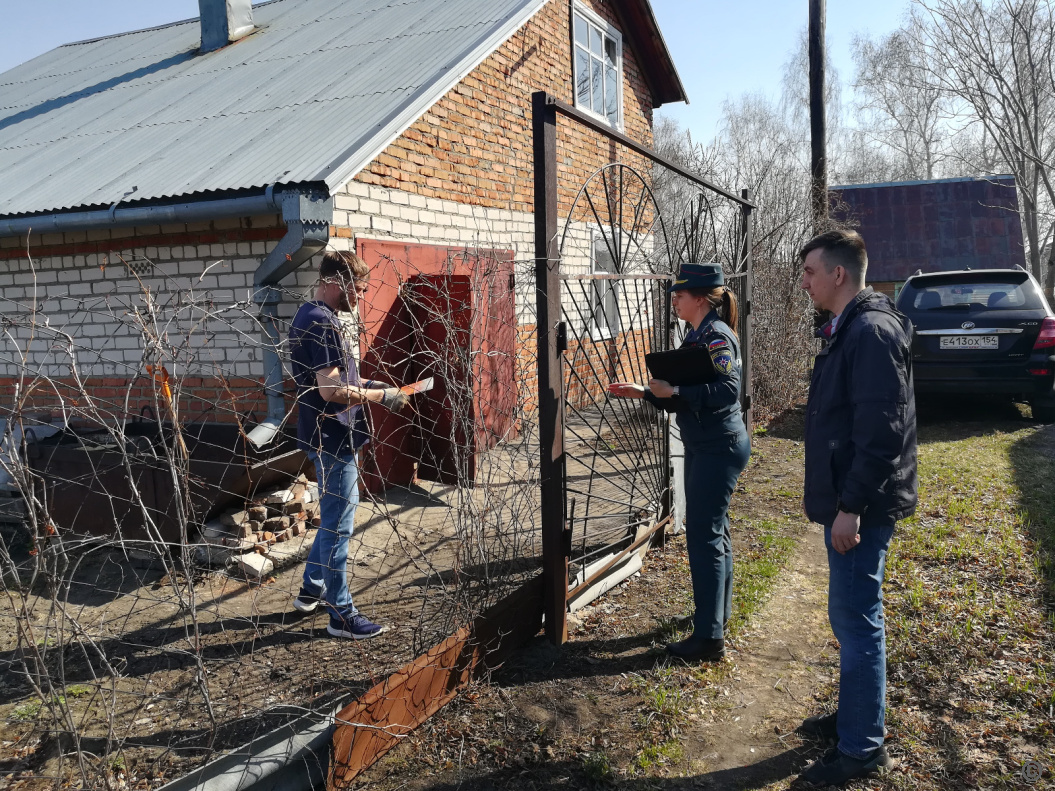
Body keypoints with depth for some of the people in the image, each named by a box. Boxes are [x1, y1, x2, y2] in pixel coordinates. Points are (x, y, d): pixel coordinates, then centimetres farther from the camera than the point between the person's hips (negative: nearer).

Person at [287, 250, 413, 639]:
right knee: (338, 527, -1)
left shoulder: (310, 316, 13)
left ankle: (311, 591, 35)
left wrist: (365, 384, 11)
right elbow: (331, 391, -26)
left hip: (329, 438, 11)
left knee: (333, 520, 22)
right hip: (333, 441, -11)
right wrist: (379, 396, -16)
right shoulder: (322, 323, -20)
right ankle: (341, 615, 9)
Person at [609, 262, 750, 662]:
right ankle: (718, 611, 36)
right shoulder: (697, 336, 13)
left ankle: (709, 637, 1)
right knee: (713, 530, 20)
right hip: (704, 446, 10)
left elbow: (727, 390, -28)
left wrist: (674, 391, -29)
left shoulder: (716, 337, -16)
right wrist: (645, 392, 8)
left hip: (719, 448, -10)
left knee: (704, 535, -7)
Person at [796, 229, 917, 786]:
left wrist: (851, 505, -23)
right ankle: (853, 716, 35)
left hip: (861, 507, -10)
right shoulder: (847, 330, 14)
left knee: (856, 620, -1)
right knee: (848, 616, 19)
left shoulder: (872, 332, -18)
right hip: (846, 500, 10)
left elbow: (881, 430, -24)